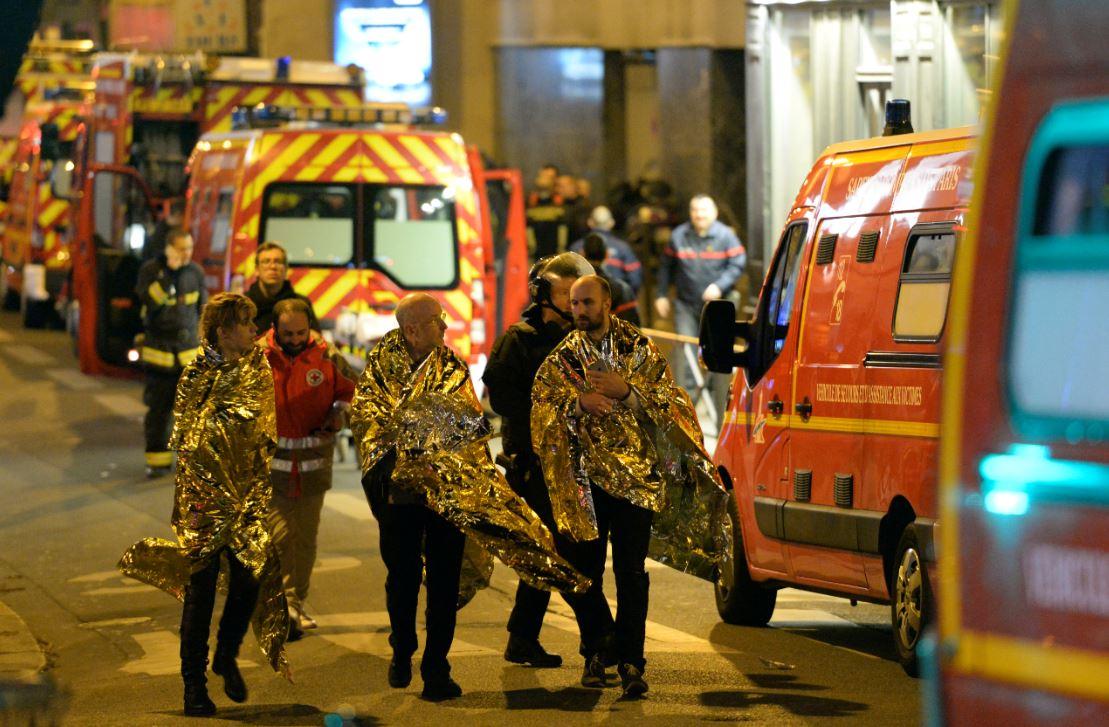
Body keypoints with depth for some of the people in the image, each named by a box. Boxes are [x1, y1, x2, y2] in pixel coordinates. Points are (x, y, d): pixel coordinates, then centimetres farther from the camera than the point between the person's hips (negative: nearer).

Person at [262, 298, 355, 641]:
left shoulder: (324, 356, 0)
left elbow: (346, 390, 17)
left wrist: (339, 413, -1)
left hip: (314, 462, 3)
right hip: (273, 462, -3)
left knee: (306, 536, 9)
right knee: (279, 534, -11)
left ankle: (298, 602, 20)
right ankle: (285, 603, -6)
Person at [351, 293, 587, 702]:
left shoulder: (453, 369, 5)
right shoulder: (382, 365, 2)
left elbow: (471, 423, -4)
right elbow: (364, 416, -5)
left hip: (450, 490, 1)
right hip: (399, 485, 0)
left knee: (444, 580, 0)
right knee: (402, 574, 9)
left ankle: (436, 668, 5)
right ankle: (401, 653, 29)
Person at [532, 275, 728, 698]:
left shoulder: (639, 349, 6)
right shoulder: (562, 359, 9)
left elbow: (668, 401, 0)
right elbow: (543, 407, -2)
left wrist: (627, 391, -15)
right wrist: (578, 404, -20)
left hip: (634, 473, -2)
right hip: (584, 477, 2)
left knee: (631, 573, -10)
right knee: (588, 572, 9)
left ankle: (630, 662, -12)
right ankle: (596, 652, 23)